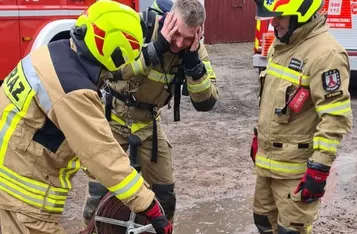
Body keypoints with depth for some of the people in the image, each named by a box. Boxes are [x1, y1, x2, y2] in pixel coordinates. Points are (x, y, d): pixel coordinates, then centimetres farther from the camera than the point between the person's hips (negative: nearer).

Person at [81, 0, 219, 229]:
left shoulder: (195, 50, -13)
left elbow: (206, 103, -19)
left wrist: (192, 62, -31)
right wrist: (157, 47, -41)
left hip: (147, 121, 4)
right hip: (112, 115, -3)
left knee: (165, 189, 7)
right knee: (100, 188, -3)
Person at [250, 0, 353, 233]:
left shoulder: (325, 54, -21)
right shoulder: (281, 45, 8)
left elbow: (335, 118, -23)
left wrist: (319, 169, -23)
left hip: (296, 166, -9)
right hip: (267, 158, 9)